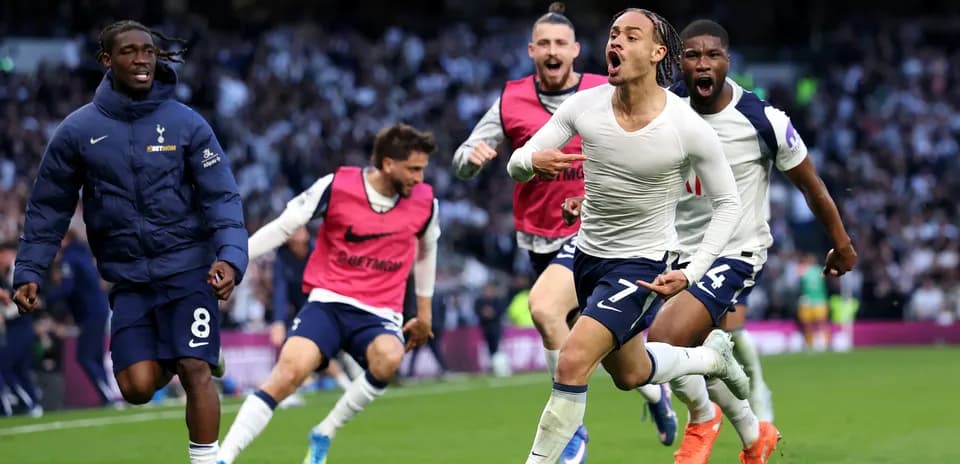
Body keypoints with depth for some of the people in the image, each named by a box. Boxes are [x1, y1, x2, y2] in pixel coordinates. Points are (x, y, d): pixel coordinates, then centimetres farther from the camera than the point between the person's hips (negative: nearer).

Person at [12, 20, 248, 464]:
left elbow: (222, 198, -5)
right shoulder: (78, 130, 0)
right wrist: (28, 273, 2)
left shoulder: (186, 123, -3)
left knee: (194, 371, -14)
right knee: (137, 388, -5)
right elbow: (48, 208, 8)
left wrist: (230, 257, -20)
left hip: (186, 269, -1)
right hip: (128, 279, 2)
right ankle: (165, 360, 31)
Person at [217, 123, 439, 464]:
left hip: (380, 313, 2)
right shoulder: (337, 186, -8)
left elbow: (426, 249, 23)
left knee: (388, 358, -33)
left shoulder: (425, 202, 2)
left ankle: (324, 434, -12)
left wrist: (424, 311, 28)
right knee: (288, 372, -26)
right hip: (328, 301, -2)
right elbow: (282, 227, 1)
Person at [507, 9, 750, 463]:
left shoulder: (689, 128, -20)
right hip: (587, 255, 6)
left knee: (572, 361, -23)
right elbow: (517, 163, -9)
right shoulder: (584, 106, -11)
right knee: (630, 374, 23)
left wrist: (691, 272, -18)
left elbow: (727, 203, -8)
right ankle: (714, 356, 51)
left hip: (639, 265, -6)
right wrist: (532, 161, -34)